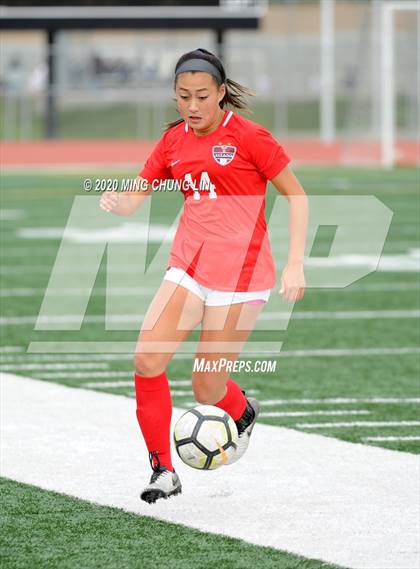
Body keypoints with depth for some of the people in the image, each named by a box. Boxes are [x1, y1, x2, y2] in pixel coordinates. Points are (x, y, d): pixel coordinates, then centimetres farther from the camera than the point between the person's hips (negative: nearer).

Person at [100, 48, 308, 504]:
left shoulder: (247, 136, -7)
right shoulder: (173, 141, 8)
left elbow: (295, 194, -2)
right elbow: (135, 199, 11)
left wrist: (295, 264, -9)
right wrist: (116, 202, -15)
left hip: (240, 269, -5)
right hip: (189, 265, 5)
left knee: (206, 389, -2)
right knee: (147, 359, -14)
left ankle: (244, 412, 36)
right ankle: (163, 471, 0)